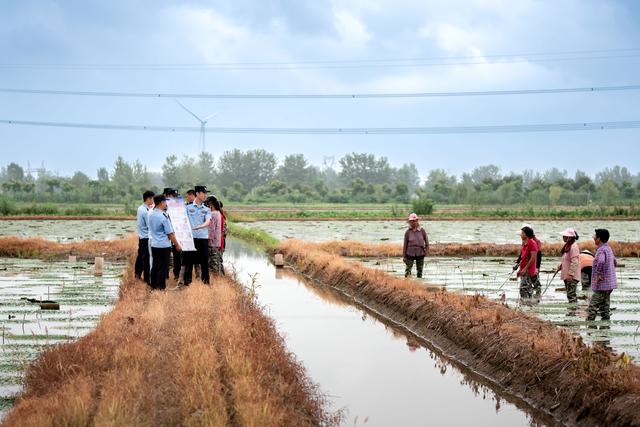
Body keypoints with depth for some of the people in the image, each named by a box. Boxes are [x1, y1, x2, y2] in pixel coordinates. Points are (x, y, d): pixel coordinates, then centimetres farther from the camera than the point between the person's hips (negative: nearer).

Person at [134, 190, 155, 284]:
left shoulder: (140, 208, 7)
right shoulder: (145, 211, -20)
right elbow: (150, 226, -20)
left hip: (141, 236, 10)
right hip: (146, 237, -10)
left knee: (140, 255, 20)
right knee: (146, 258, -4)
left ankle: (138, 274, 33)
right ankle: (147, 279, -1)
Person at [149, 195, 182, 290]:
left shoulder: (151, 215, 4)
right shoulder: (164, 216, -16)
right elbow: (170, 234, -13)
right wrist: (177, 245, -4)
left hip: (154, 244, 7)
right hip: (164, 245, -7)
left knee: (155, 266, 13)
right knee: (163, 268, -1)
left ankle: (153, 286, 18)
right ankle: (161, 287, 1)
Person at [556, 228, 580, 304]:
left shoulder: (573, 247, -16)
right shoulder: (567, 246, 14)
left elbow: (574, 262, -21)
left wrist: (570, 274, -23)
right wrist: (560, 266, 11)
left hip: (571, 276, -10)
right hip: (566, 275, 10)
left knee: (571, 295, -12)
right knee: (570, 295, 14)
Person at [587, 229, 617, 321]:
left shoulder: (601, 250, -17)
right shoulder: (608, 249, 14)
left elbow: (600, 262, -37)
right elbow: (615, 262, 29)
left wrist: (598, 276, -28)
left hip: (602, 285, -9)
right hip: (609, 284, 9)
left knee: (593, 307, -7)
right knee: (604, 307, 13)